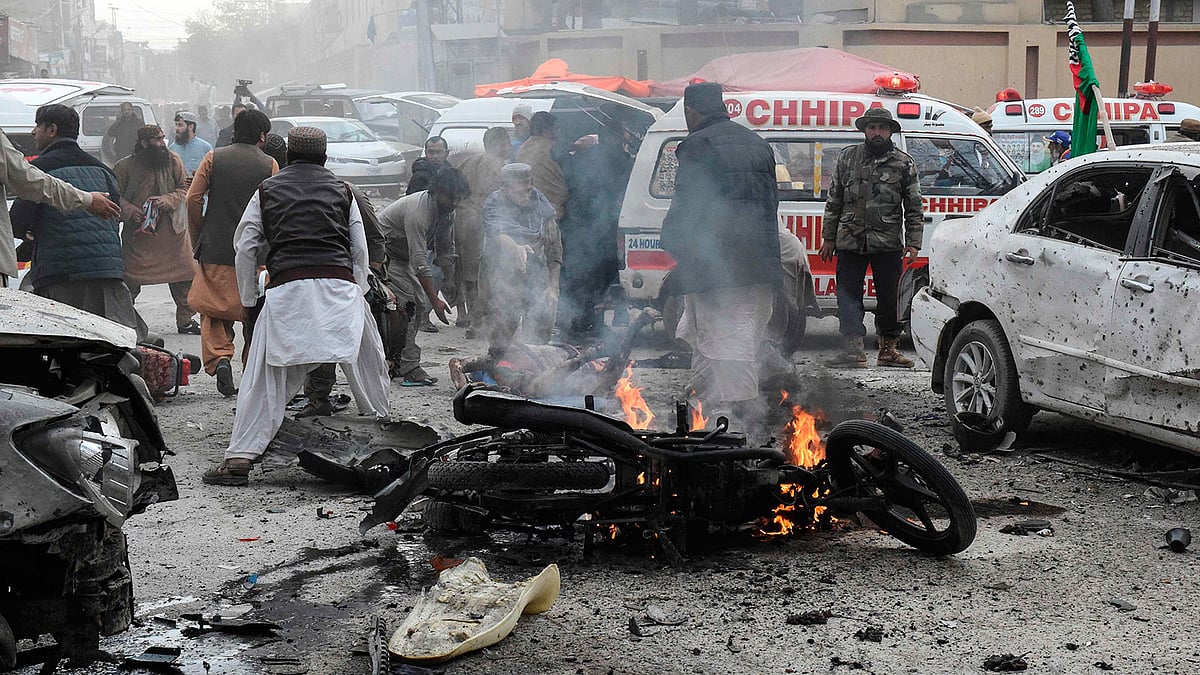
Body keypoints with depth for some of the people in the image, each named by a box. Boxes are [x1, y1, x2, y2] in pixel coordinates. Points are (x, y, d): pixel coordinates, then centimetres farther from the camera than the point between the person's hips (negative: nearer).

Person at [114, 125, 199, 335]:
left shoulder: (173, 161, 3)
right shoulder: (126, 166, -3)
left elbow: (185, 188, 4)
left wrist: (167, 200, -13)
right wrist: (127, 209, -17)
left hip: (172, 231, 2)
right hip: (138, 232, -2)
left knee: (185, 277, 5)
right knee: (131, 278, 0)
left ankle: (185, 320, 19)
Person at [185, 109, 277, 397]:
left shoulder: (213, 158, 2)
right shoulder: (270, 165, 0)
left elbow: (193, 199, -3)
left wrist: (198, 240, 8)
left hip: (215, 251, 1)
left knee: (213, 310, 10)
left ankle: (219, 358, -13)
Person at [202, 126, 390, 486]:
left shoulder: (267, 191, 16)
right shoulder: (341, 190, 17)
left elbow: (246, 249, 13)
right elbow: (360, 250, 16)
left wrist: (248, 300, 20)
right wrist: (358, 293, 26)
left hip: (287, 288, 0)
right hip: (340, 285, 1)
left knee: (265, 377, 0)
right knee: (367, 364, 18)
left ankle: (240, 457, -6)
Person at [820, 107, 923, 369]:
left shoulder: (904, 164, 6)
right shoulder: (847, 158, 10)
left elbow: (913, 208, 6)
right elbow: (834, 202, 13)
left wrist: (913, 243, -2)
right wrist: (829, 238, 9)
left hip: (888, 243, -1)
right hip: (850, 241, 1)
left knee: (889, 298, 4)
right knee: (848, 296, -3)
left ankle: (888, 348, 14)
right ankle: (853, 349, -2)